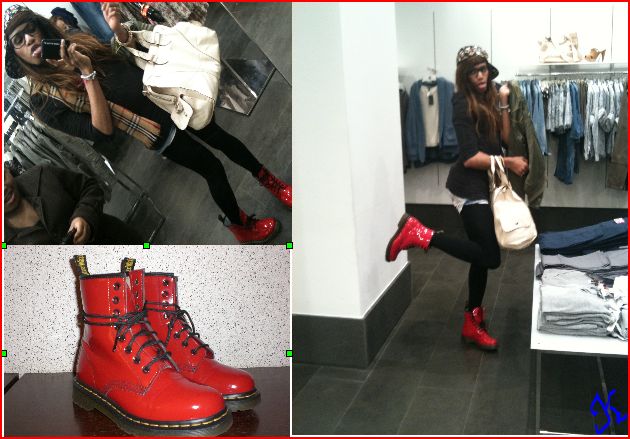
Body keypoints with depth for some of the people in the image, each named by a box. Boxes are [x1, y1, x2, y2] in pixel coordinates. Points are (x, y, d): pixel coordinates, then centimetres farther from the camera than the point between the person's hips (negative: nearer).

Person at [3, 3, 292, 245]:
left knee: (220, 138, 15)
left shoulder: (77, 41, 1)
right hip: (155, 129, -5)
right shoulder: (44, 99, -13)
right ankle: (240, 226, 30)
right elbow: (103, 131, -23)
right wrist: (87, 73, -29)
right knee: (212, 168, 4)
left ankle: (267, 179, 41)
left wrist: (117, 29, -13)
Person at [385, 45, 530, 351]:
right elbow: (470, 158, -19)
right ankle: (419, 234, -8)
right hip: (469, 187, -8)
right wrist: (509, 163, -11)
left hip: (485, 186, 9)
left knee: (482, 254, 11)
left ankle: (472, 323, 22)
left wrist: (503, 105, -3)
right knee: (489, 256, -14)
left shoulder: (490, 99, 11)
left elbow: (504, 140, 5)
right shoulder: (463, 104, -13)